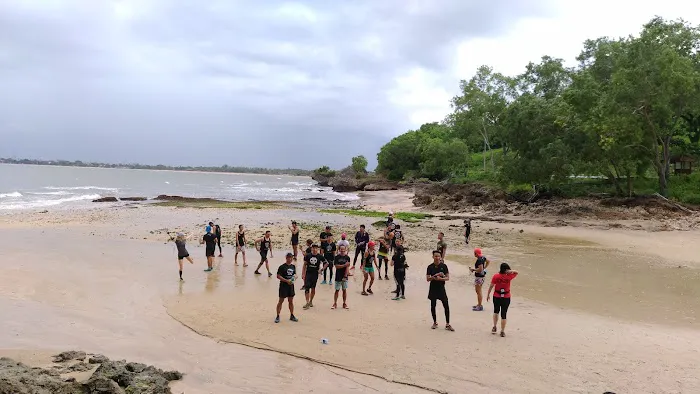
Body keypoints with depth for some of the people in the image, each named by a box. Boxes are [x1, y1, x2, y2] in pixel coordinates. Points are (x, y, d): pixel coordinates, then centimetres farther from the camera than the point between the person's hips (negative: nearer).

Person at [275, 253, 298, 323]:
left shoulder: (293, 266, 7)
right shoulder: (282, 267, -12)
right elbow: (278, 276, -15)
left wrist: (295, 276, -6)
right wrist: (287, 281, -22)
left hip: (291, 286, 5)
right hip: (283, 286, -5)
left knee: (291, 301, 13)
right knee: (281, 301, 1)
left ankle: (292, 316, 24)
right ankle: (278, 316, 10)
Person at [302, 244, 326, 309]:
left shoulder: (320, 256, -3)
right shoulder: (308, 255, -3)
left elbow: (326, 263, 9)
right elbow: (304, 265, 3)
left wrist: (322, 269, -2)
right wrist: (303, 274, -1)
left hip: (315, 274, 1)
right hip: (308, 274, -1)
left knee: (313, 288, 11)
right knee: (307, 288, -9)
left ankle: (311, 301, 27)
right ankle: (307, 302, -6)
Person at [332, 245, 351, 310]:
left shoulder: (347, 257, 0)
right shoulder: (337, 257, -2)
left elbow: (347, 267, -5)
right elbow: (336, 266, -11)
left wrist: (345, 276, -11)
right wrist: (344, 265, -21)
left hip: (344, 277, 1)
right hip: (338, 276, -1)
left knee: (344, 290, 8)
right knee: (337, 290, 3)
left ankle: (344, 304, 16)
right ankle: (335, 303, 10)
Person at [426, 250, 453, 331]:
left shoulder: (443, 266, -2)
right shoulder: (430, 267, -1)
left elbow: (447, 278, -3)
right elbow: (427, 279, -5)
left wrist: (440, 278, -20)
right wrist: (435, 275, -20)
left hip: (441, 288, -1)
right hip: (433, 289, 1)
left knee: (446, 306, -6)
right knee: (433, 306, 8)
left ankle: (447, 325, 1)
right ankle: (435, 323, 23)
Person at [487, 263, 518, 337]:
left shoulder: (496, 276, -12)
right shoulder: (509, 277, -10)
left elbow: (491, 286, -7)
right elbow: (516, 273, 9)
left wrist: (488, 295, 4)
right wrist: (509, 271, -10)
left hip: (497, 297, 1)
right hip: (506, 298, -1)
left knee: (496, 311, 23)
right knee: (504, 314, 5)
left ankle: (494, 327, 25)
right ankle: (502, 331, 10)